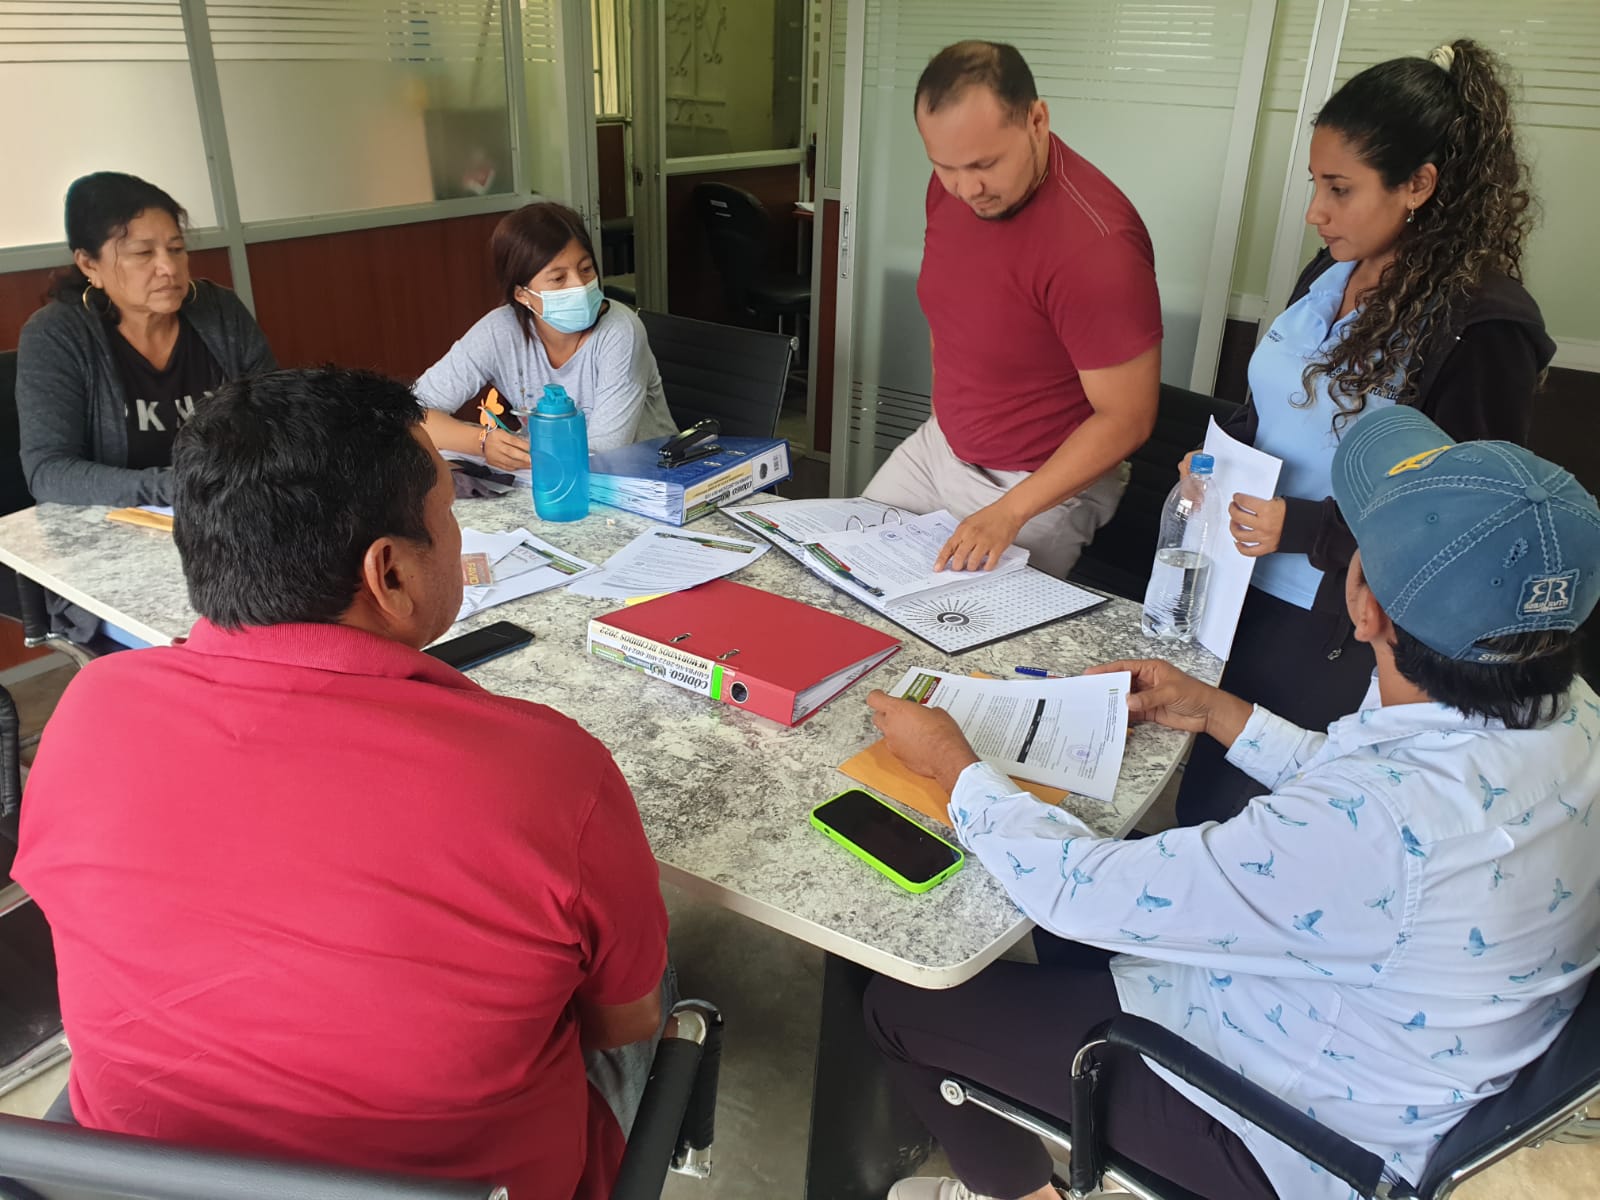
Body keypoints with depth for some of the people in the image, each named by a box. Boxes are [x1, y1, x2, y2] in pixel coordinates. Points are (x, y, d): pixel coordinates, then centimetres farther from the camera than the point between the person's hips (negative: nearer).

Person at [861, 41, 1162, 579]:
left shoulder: (1095, 241, -30)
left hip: (1048, 483, -7)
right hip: (940, 446, 7)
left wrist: (1010, 512, -29)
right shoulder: (951, 185, -7)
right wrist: (945, 413, 15)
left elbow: (1126, 418, -25)